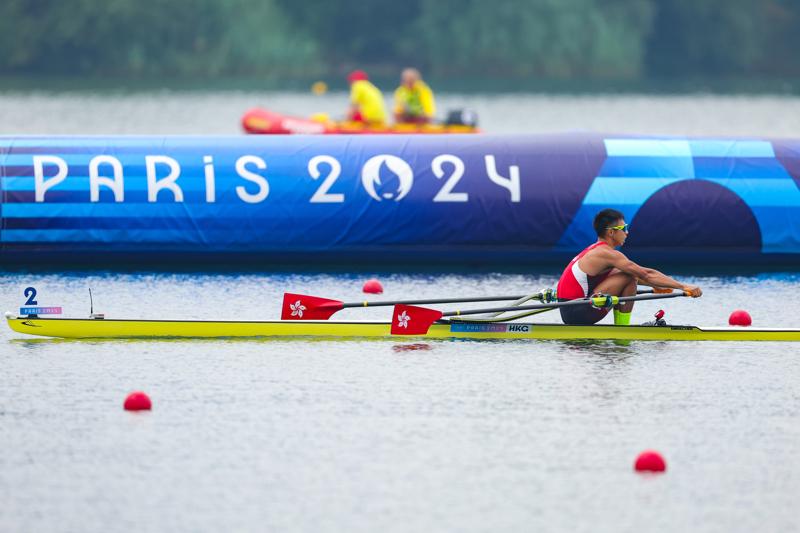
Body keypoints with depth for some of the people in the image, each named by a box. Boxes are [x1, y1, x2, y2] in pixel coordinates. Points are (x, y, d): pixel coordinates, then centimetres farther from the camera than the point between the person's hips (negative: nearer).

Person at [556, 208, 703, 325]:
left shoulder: (594, 251, 17)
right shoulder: (607, 254, -13)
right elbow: (646, 274, -16)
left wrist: (656, 286, 27)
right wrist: (683, 287, -14)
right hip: (577, 314, -10)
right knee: (629, 278, -13)